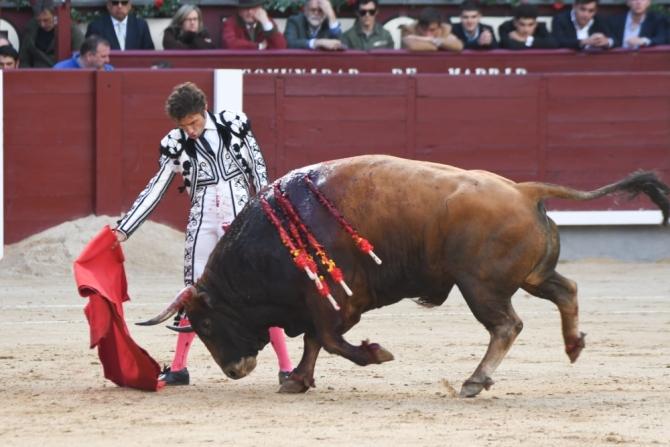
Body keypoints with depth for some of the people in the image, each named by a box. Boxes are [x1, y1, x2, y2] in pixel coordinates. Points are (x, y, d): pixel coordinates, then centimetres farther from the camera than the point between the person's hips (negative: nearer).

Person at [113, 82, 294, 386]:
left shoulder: (234, 124, -2)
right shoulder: (175, 144, 1)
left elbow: (258, 168, 5)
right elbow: (155, 190, 4)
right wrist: (124, 229, 1)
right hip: (202, 222, 2)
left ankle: (287, 368, -1)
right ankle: (178, 369, 16)